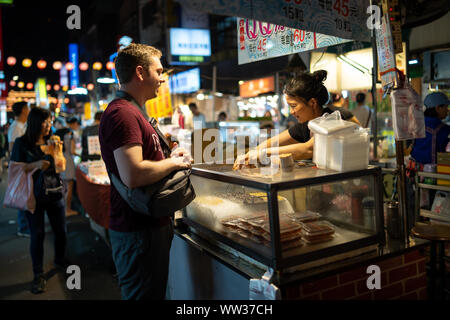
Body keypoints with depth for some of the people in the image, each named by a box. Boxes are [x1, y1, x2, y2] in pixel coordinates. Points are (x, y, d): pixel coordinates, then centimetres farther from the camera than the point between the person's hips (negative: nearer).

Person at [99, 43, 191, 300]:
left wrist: (171, 158, 11)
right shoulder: (122, 113, -19)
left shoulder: (133, 111, 16)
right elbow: (133, 175, -31)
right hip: (138, 230, -10)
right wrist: (174, 162, -16)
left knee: (155, 292, 22)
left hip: (151, 223, 11)